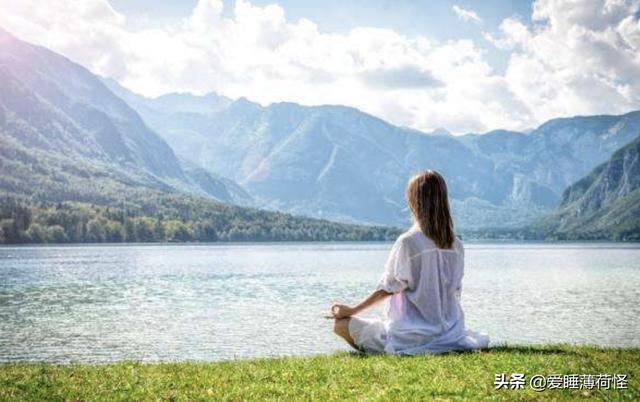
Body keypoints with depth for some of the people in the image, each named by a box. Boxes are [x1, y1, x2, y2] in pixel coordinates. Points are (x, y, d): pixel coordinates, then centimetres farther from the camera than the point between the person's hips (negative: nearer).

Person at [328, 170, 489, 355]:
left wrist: (352, 310, 3)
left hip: (409, 336, -6)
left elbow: (387, 289, -9)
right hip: (449, 334, 6)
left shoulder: (408, 242, -15)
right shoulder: (456, 246, 2)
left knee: (341, 324, 3)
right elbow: (455, 292, 10)